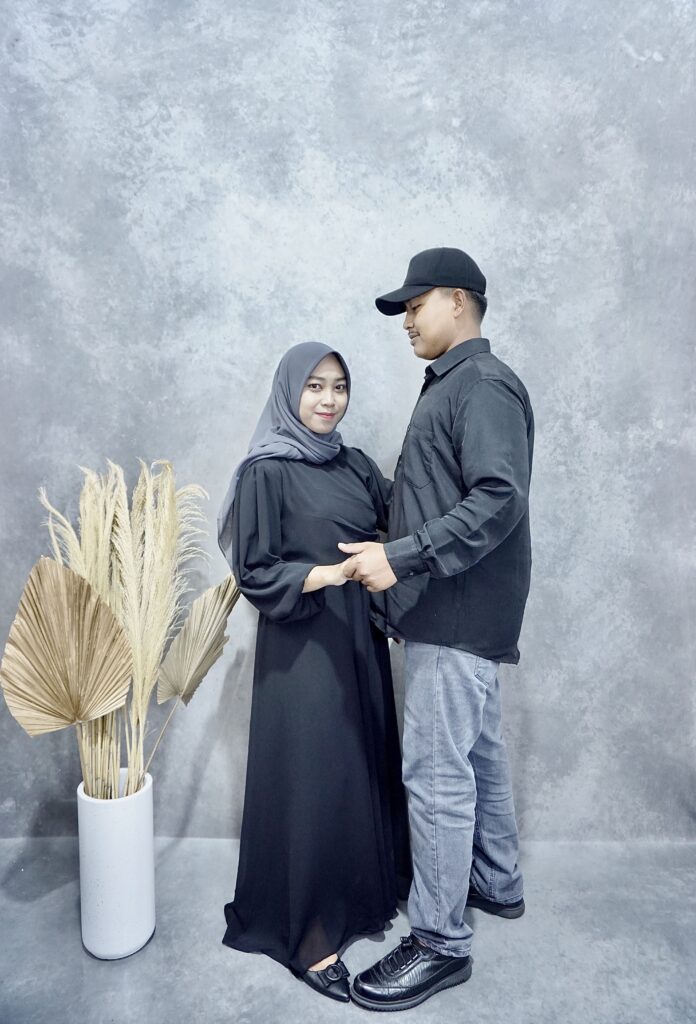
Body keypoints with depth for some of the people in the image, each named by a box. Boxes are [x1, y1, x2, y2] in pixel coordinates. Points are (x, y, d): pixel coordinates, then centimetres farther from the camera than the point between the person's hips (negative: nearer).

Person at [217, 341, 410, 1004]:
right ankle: (306, 934, 18)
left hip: (359, 641, 7)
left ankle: (361, 895, 36)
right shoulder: (266, 471, -9)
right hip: (303, 646, -6)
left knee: (364, 765, 15)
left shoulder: (355, 465, 9)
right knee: (312, 777, 0)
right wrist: (330, 573, -24)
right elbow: (254, 571, -12)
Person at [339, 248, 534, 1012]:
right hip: (457, 612, 10)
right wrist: (389, 554, 13)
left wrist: (401, 557, -25)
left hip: (459, 614, -10)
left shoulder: (483, 385, -12)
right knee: (478, 753, 20)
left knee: (437, 771, -3)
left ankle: (439, 941, 13)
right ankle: (497, 884, 38)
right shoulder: (452, 387, 18)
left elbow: (498, 500, -24)